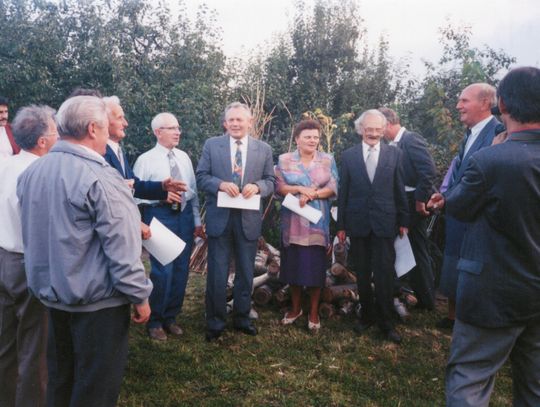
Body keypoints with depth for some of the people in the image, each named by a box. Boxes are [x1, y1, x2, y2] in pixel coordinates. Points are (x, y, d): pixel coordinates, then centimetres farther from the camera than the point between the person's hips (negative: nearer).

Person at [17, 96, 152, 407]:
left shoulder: (31, 172, 5)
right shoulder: (100, 178, -21)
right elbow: (121, 249, -22)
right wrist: (140, 296, -13)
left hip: (53, 293, 8)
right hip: (97, 300, -8)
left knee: (63, 376, 24)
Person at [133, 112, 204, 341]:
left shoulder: (184, 157, 12)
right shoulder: (145, 160, -4)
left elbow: (193, 191, 13)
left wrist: (197, 221, 12)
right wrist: (161, 192, -18)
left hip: (185, 214, 6)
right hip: (160, 215, -5)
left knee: (181, 270, 11)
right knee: (163, 271, -9)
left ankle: (170, 317, 28)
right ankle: (154, 322, 13)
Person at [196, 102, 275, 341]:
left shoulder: (264, 149, 5)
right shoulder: (212, 145, 3)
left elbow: (271, 182, 6)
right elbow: (201, 177, 1)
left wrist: (257, 186, -16)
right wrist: (221, 184, -18)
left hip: (249, 219, 2)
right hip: (219, 218, -1)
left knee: (246, 272, 14)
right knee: (217, 273, 5)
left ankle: (242, 318, 31)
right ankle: (215, 322, 21)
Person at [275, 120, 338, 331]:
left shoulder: (328, 160, 4)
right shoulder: (285, 160, 4)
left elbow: (333, 188, -2)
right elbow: (278, 187, -3)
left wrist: (312, 194, -15)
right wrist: (300, 189, -17)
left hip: (318, 222, 0)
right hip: (293, 222, 0)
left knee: (316, 266, 4)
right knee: (293, 264, 7)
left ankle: (314, 312, 17)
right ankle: (296, 307, 25)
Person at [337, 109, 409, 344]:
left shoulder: (394, 154, 3)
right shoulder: (348, 156, 3)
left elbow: (399, 190, 5)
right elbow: (343, 192, 4)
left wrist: (403, 221, 5)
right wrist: (341, 225, 3)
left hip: (385, 223, -1)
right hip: (358, 223, 1)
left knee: (385, 275, 0)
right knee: (362, 275, 11)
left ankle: (386, 322, 14)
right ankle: (367, 315, 28)